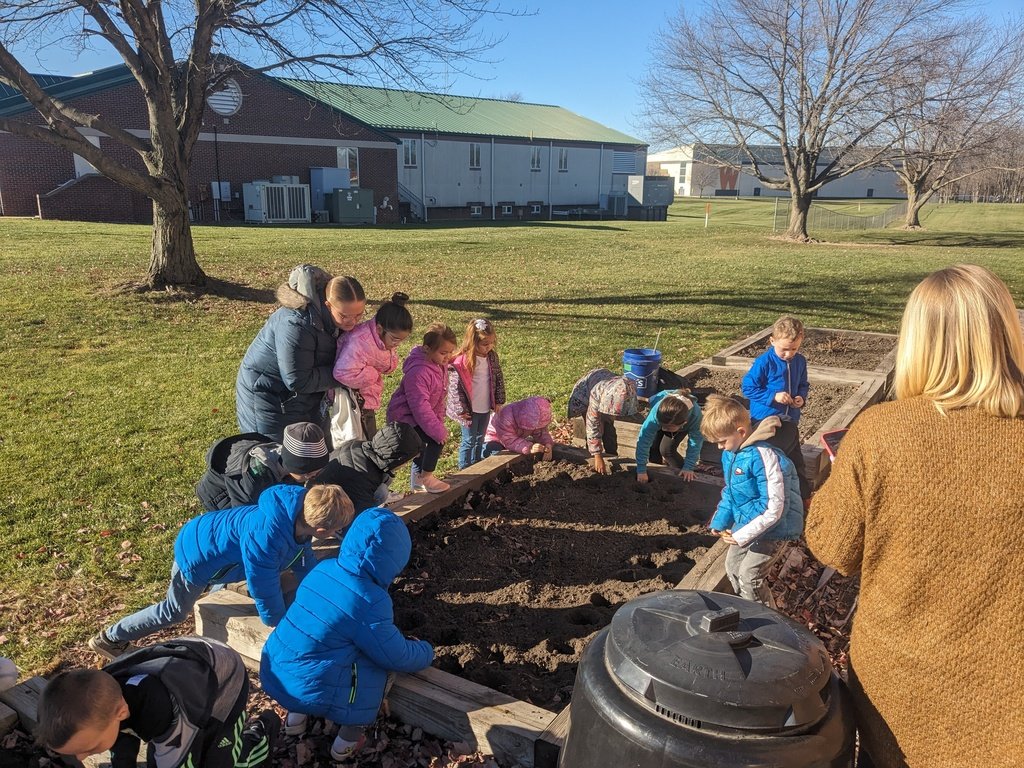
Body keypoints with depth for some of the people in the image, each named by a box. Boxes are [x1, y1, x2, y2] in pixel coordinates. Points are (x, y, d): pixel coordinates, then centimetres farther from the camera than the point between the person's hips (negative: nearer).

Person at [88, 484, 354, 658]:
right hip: (196, 557, -7)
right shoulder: (265, 540, -44)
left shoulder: (298, 507, -20)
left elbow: (304, 560, -1)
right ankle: (109, 638, 33)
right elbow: (265, 593, -28)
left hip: (207, 534, 7)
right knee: (174, 611, 15)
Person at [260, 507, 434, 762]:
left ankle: (296, 714, 26)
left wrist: (396, 637, 25)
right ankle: (347, 740, 13)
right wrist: (425, 652, 10)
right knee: (382, 666, 7)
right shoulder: (370, 601, -23)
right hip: (309, 691, -7)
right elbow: (398, 658, -11)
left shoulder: (323, 568, -1)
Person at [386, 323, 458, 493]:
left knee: (422, 445, 20)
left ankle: (417, 479, 41)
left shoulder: (441, 366, 0)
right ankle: (426, 477, -2)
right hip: (403, 417, -9)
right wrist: (438, 431, -28)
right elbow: (420, 407, -32)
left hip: (416, 416, 9)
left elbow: (439, 399, 10)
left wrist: (440, 423, 5)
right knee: (436, 439, -19)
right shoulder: (418, 372, -31)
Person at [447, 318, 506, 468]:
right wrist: (461, 409, -15)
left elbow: (499, 378, 10)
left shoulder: (492, 357, 0)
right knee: (469, 440, 5)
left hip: (486, 408, 6)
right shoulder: (462, 362, -19)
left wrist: (498, 401, 9)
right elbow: (455, 387, -17)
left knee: (480, 439, 18)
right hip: (470, 410, -6)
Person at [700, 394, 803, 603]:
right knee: (732, 567, 18)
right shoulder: (729, 454, -2)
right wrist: (719, 522, 3)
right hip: (744, 523, 9)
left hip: (770, 526, -9)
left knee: (748, 574, -9)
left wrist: (743, 535, -25)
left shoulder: (763, 457, -29)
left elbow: (774, 508, -28)